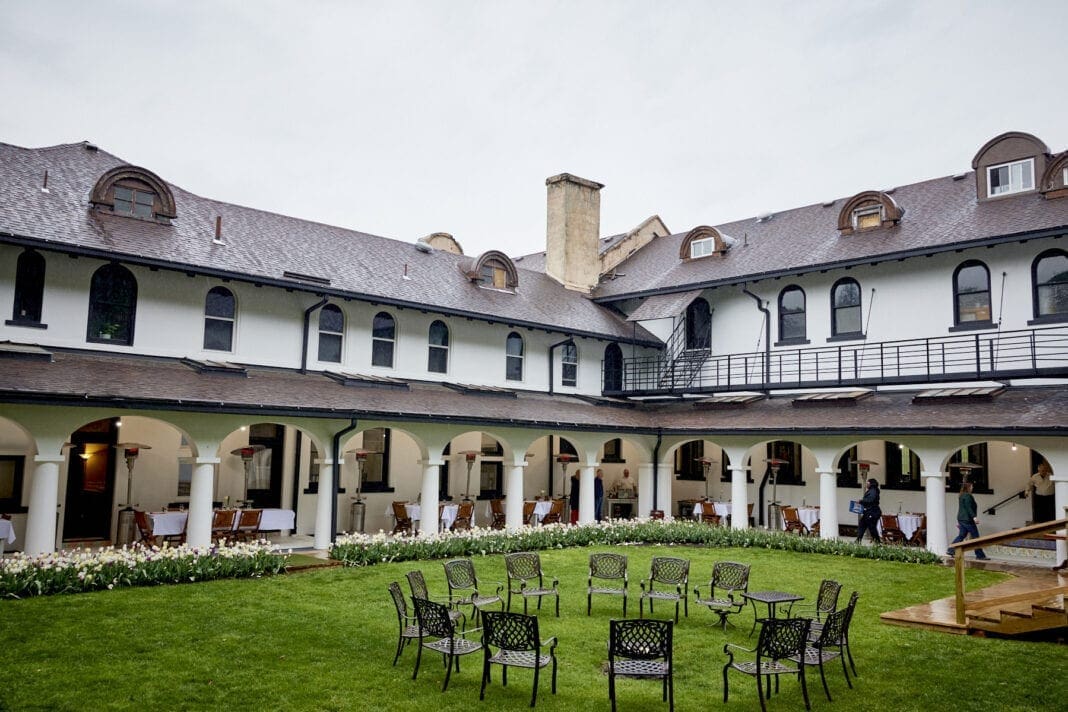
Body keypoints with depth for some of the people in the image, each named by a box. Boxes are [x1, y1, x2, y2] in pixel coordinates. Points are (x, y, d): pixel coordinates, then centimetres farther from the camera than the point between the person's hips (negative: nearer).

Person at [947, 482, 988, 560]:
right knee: (975, 537, -3)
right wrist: (974, 517, -28)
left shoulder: (961, 496, 18)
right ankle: (980, 555, 1)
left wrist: (958, 521, 26)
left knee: (961, 536, 9)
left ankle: (951, 550, 2)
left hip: (961, 519, 10)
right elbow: (968, 507, -21)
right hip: (968, 519, -10)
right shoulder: (967, 496, -12)